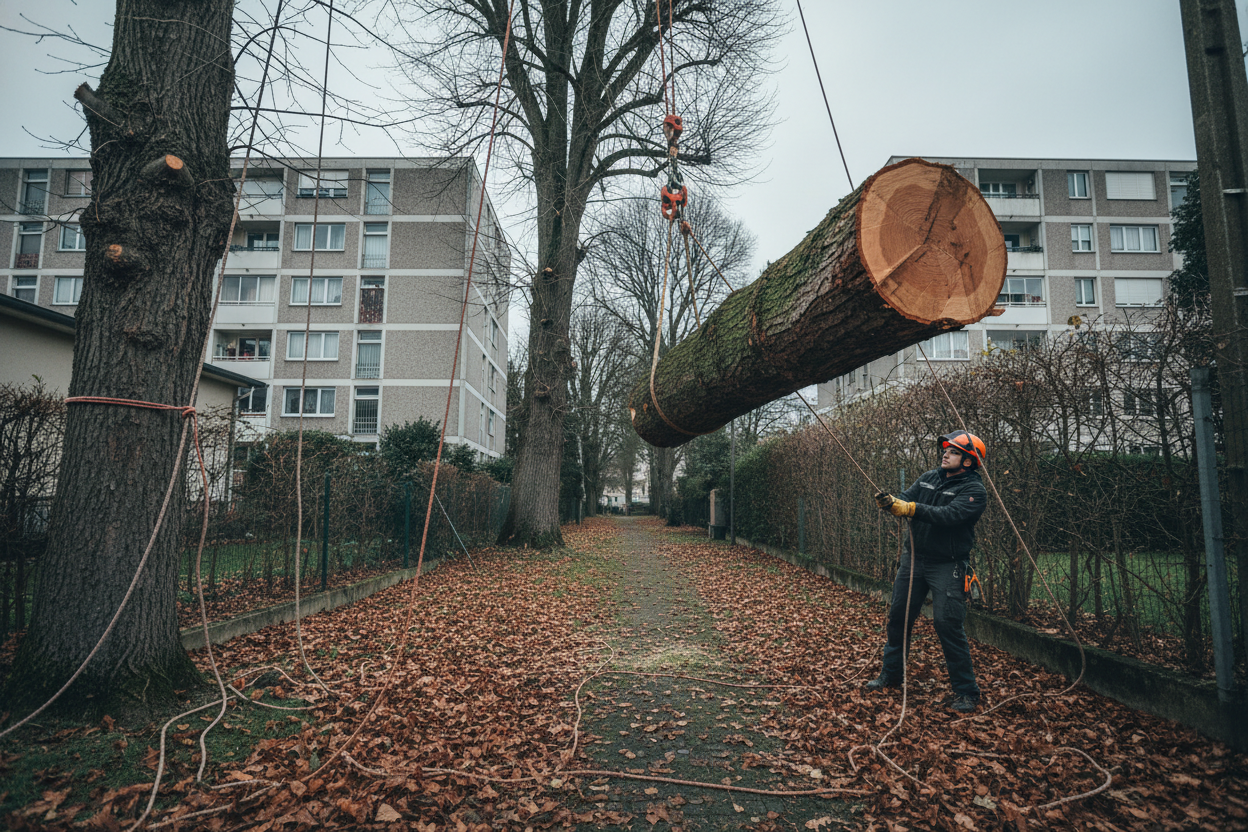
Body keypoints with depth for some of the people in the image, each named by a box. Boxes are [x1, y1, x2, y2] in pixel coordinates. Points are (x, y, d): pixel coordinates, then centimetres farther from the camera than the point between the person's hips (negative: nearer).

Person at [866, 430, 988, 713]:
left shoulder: (974, 490, -12)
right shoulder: (929, 478, 8)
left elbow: (949, 515, -28)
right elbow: (905, 500, -1)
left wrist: (911, 508, -36)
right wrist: (889, 502, -24)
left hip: (947, 566, -6)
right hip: (913, 559, 6)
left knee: (947, 624, -10)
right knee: (898, 615, 11)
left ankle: (966, 692, 6)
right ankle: (891, 675, 27)